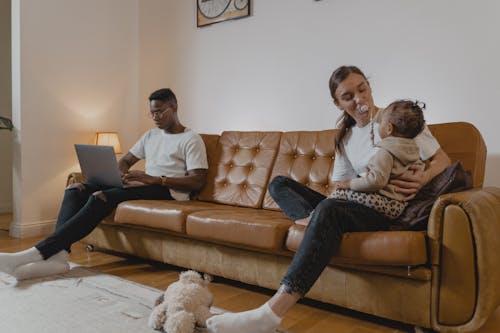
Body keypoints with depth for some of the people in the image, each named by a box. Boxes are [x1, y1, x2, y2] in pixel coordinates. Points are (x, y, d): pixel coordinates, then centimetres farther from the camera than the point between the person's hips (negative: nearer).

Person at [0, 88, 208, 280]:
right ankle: (58, 254, -30)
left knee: (101, 197, -30)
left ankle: (38, 253, -33)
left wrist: (156, 179, -21)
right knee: (75, 189, -10)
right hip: (144, 185, 8)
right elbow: (125, 160, 25)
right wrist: (122, 175, 0)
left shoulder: (191, 140, -1)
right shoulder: (151, 135, 24)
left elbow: (198, 181, -12)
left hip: (168, 191, -8)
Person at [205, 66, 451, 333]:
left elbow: (443, 160, 2)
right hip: (355, 204, 6)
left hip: (389, 210, -6)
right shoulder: (346, 137, 17)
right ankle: (314, 222, -31)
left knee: (329, 208, -40)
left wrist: (422, 178, -20)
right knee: (279, 184, 2)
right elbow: (339, 185, 10)